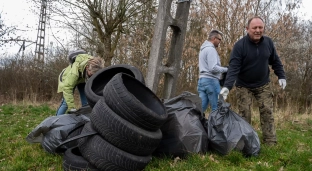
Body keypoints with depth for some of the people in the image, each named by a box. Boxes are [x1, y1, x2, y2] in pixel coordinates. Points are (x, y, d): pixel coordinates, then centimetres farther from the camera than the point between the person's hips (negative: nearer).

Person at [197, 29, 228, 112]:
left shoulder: (203, 49, 21)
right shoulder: (211, 49, -10)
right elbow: (213, 68, -19)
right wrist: (226, 69, -7)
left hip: (202, 80, 9)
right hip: (211, 80, -9)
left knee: (201, 107, 5)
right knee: (217, 109, -4)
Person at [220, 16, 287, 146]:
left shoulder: (268, 42, -6)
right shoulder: (239, 45, -20)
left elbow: (275, 61, 9)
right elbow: (233, 67, -25)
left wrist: (281, 76, 2)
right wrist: (227, 86, -36)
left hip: (263, 85, 3)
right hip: (243, 86, -3)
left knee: (267, 112, -1)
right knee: (244, 114, -3)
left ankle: (271, 143, 5)